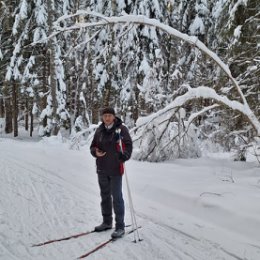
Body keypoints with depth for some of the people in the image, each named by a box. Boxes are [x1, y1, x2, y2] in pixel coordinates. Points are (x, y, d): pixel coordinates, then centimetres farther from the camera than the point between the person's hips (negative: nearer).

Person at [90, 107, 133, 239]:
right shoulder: (99, 130, 7)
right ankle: (107, 222, 32)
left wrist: (124, 156, -29)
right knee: (105, 196, 17)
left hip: (115, 169, -6)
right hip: (102, 169, 6)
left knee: (117, 197, -3)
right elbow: (93, 146, 13)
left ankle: (120, 227, 5)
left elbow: (128, 144, -10)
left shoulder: (121, 129, -8)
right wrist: (96, 152, -9)